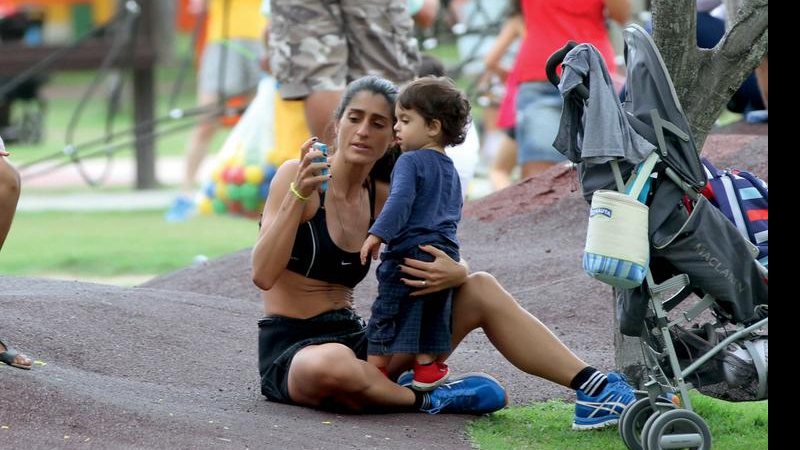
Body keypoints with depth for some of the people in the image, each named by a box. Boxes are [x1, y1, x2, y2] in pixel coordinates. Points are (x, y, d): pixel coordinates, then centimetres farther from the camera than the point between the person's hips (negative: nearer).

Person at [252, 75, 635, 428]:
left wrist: (454, 274, -17)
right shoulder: (297, 175, -10)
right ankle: (428, 400, -16)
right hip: (291, 350, -6)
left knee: (481, 289, -4)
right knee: (335, 364, -44)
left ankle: (590, 385, -9)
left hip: (353, 338, 6)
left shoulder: (382, 198, 8)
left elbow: (454, 262, 8)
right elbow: (263, 275, -20)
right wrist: (299, 194, -30)